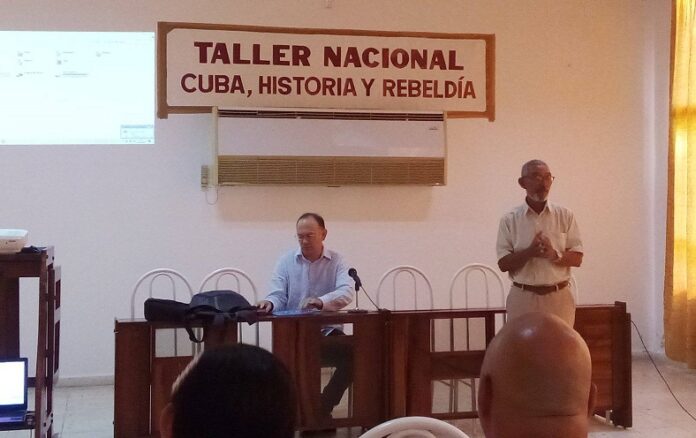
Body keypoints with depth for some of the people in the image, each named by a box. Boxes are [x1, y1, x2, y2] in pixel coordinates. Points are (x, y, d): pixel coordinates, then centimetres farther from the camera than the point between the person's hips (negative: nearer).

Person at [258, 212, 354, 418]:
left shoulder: (337, 261, 1)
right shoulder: (286, 262, 5)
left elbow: (346, 292, -17)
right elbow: (278, 296, -3)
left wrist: (321, 301, -38)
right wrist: (269, 303, -30)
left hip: (327, 331, 0)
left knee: (352, 356, -28)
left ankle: (323, 407, -9)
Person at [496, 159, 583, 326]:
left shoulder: (565, 216, 5)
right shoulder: (509, 220, 2)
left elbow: (577, 259, 3)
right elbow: (503, 264, -2)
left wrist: (554, 255, -18)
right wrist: (529, 252, -19)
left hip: (558, 297, 1)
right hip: (523, 298, -1)